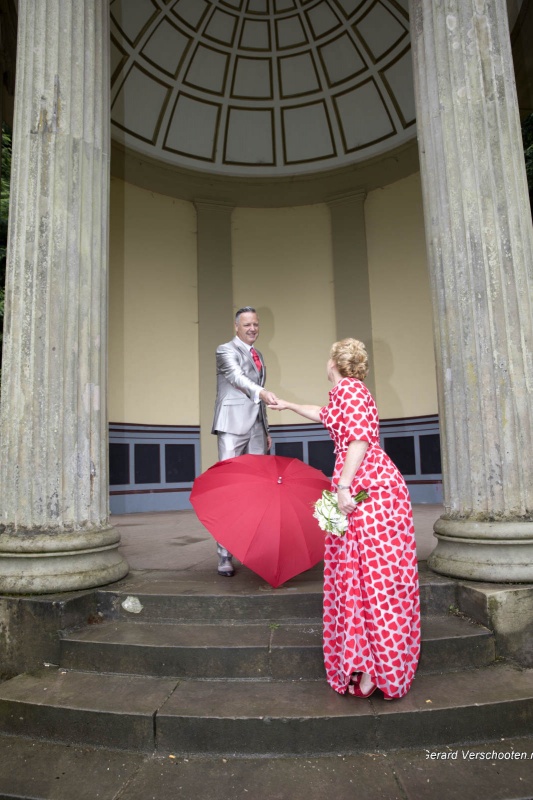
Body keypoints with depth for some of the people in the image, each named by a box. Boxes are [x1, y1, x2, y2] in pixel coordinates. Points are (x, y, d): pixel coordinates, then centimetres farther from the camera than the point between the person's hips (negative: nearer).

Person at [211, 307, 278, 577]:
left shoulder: (258, 355, 20)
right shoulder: (225, 350, -2)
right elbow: (237, 377, -23)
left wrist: (266, 430, 20)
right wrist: (262, 392, -41)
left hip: (256, 428, 7)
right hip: (233, 425, -7)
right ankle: (224, 555, -1)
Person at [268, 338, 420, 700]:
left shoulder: (347, 389, -6)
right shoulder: (352, 392, 24)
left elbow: (359, 439, -19)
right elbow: (324, 415, 43)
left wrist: (343, 486, -22)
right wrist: (289, 405, 55)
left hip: (363, 490, -9)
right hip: (382, 484, 9)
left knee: (362, 575, -6)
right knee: (385, 576, 10)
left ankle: (366, 670, -1)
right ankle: (384, 666, 18)